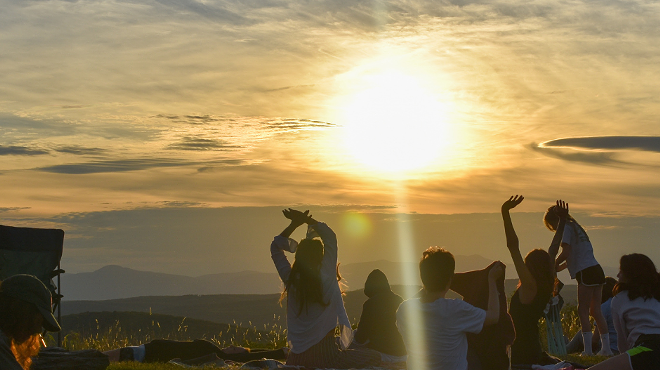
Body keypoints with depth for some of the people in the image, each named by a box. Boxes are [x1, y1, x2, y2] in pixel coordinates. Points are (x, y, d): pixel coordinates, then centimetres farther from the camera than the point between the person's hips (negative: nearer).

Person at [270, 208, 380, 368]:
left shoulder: (290, 279, -1)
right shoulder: (326, 278, -11)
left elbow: (275, 246, 16)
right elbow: (330, 236, 1)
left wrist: (295, 223, 15)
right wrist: (307, 220, 9)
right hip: (325, 355, -5)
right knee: (374, 357, 7)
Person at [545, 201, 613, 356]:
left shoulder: (566, 228, -4)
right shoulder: (575, 227, 23)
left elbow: (566, 252, -16)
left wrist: (553, 266, -3)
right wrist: (559, 267, 21)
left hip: (586, 272, -9)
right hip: (597, 270, 9)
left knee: (583, 310, -5)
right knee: (595, 310, 9)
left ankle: (588, 349, -8)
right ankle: (606, 347, 6)